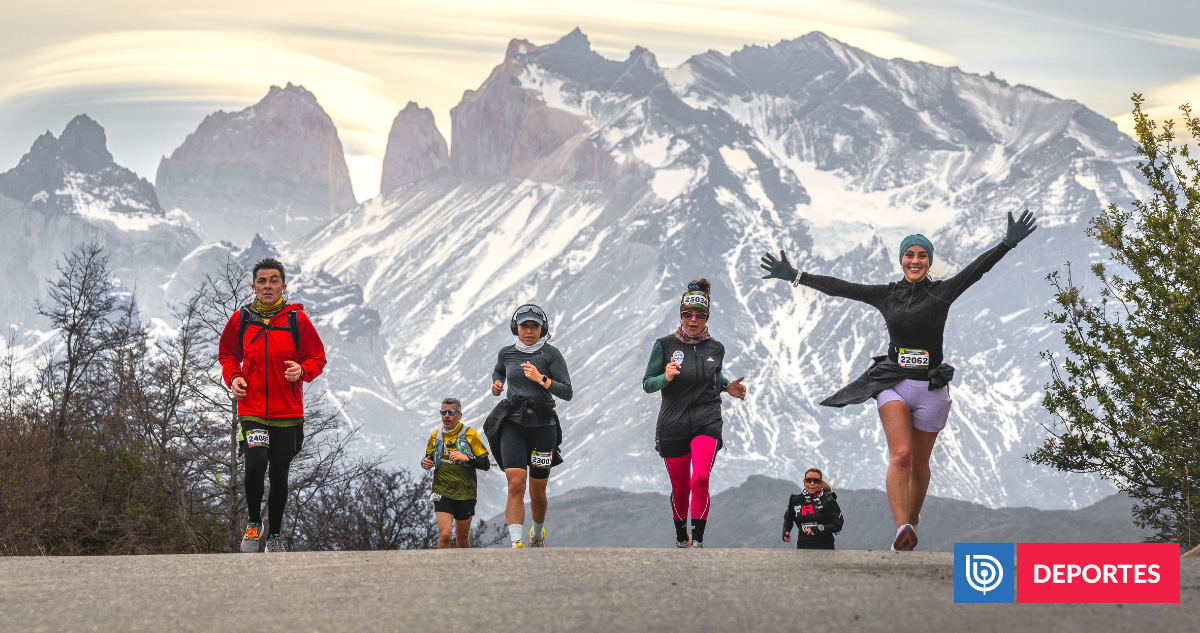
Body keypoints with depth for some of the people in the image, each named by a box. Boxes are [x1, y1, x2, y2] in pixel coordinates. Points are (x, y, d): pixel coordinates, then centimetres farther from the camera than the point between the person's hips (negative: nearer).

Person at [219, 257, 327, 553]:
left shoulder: (297, 320, -1)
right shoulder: (241, 320, 3)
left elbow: (317, 358, 6)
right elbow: (227, 354, 17)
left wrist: (302, 370, -15)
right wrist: (233, 377, -2)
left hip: (288, 413, 0)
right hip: (251, 409, 0)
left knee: (280, 476, 6)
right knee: (256, 464, -21)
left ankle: (275, 535, 26)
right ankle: (253, 522, 3)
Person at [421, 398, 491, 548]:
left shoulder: (470, 435, -3)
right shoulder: (435, 435, 6)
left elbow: (485, 464, -4)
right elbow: (429, 457, 22)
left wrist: (466, 458, -21)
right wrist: (425, 463, -2)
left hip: (465, 493, -1)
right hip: (442, 492, 1)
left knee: (462, 539, 10)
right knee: (445, 535, -18)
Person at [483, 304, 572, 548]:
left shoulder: (551, 354, -5)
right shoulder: (506, 353, 5)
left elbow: (567, 393, -11)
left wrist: (540, 378, -22)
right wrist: (496, 384, 8)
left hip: (542, 425, -1)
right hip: (513, 424, 1)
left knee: (537, 493, 8)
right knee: (516, 485, -19)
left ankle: (538, 533, 38)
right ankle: (516, 543, -27)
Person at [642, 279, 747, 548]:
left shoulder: (715, 348, 3)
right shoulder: (665, 345, -4)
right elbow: (647, 384, -3)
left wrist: (727, 387, 4)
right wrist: (666, 377, -23)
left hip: (706, 422, 0)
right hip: (673, 424, 0)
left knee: (700, 479, -23)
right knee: (680, 489, 9)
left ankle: (698, 540, -17)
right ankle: (681, 537, 34)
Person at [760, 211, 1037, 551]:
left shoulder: (941, 292, 1)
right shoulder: (887, 295, 7)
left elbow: (978, 268, -12)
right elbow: (840, 287, 9)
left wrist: (1009, 242, -26)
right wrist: (796, 277, 7)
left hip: (931, 388, 0)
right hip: (893, 384, 0)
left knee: (919, 464, 9)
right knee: (901, 455, -19)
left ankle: (912, 520, 31)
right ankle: (902, 531, -32)